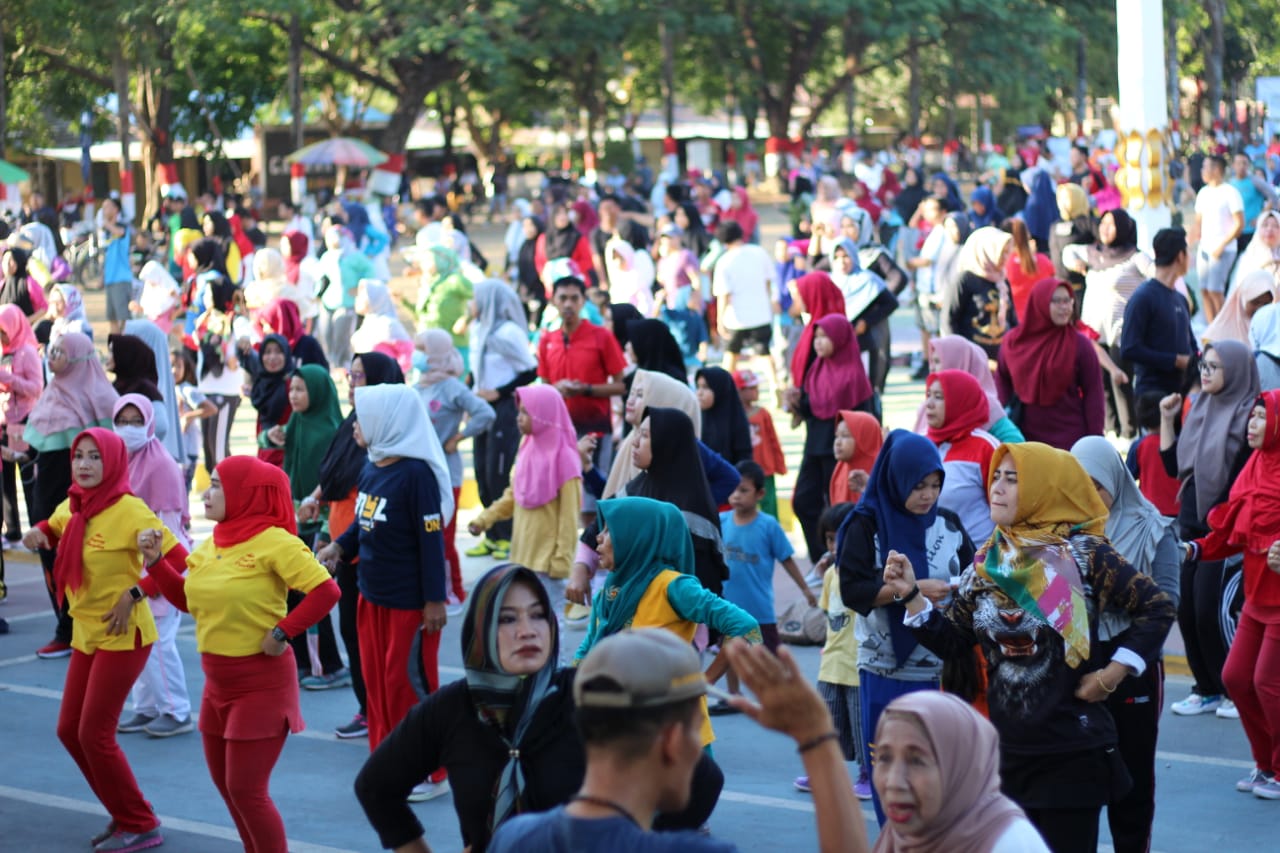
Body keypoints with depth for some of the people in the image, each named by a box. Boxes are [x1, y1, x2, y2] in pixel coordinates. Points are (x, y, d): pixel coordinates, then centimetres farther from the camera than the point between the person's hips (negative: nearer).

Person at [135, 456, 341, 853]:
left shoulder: (273, 541, -17)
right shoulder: (212, 543, 7)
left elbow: (327, 591, -22)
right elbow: (186, 598, 18)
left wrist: (281, 632, -21)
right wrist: (155, 560, 6)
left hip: (262, 682, -8)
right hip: (217, 680, 8)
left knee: (246, 789, -6)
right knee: (226, 784, 16)